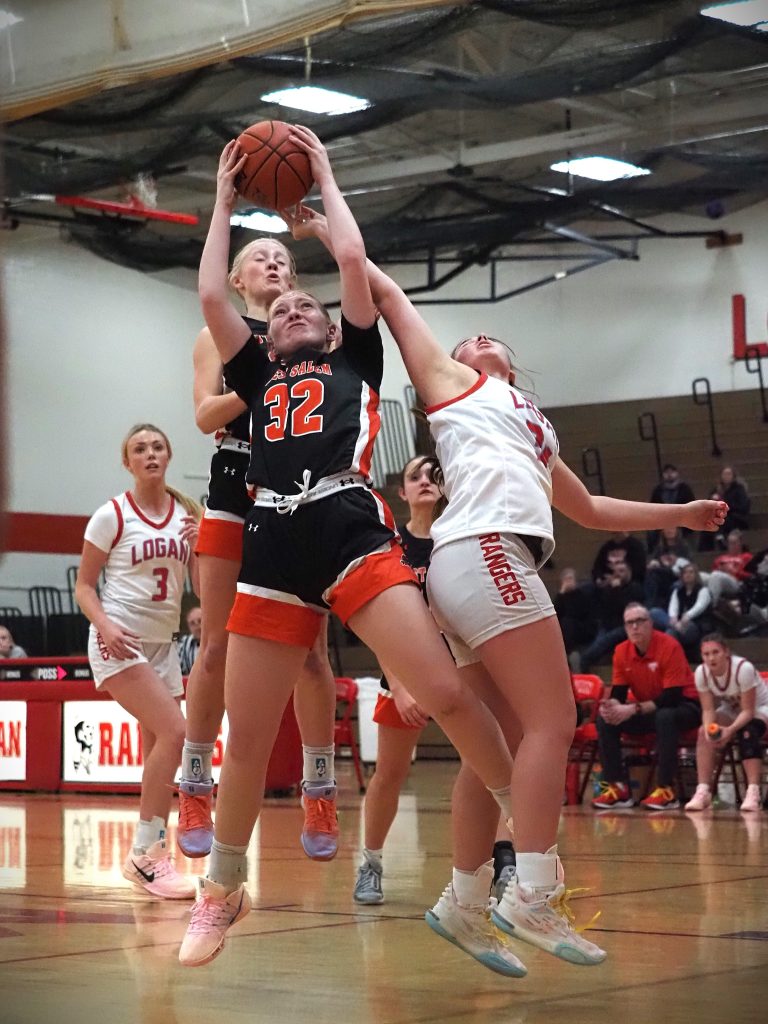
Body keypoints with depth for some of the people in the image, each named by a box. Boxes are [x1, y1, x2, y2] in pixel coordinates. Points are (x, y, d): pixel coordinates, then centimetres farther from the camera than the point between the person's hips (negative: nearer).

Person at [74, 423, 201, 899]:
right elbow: (84, 585, -2)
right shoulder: (112, 515, -5)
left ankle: (150, 859, 13)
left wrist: (199, 547, -14)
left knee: (160, 752, 4)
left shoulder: (188, 514, 7)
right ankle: (146, 854, -15)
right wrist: (105, 625, -20)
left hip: (163, 643, 6)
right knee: (174, 731, -21)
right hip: (120, 641, -6)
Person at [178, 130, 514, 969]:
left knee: (444, 693, -16)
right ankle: (222, 891, 21)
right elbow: (210, 298, 20)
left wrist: (324, 177, 26)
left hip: (352, 531, -3)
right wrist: (224, 202, 29)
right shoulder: (259, 377, 27)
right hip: (272, 547, 3)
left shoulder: (356, 361, 21)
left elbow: (352, 259, 13)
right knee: (246, 739, 4)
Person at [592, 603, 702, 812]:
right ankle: (617, 787, -14)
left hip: (683, 706, -6)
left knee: (665, 717, -39)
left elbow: (672, 696, -26)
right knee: (605, 718, -13)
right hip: (647, 710, 6)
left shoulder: (669, 646, -21)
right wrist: (611, 706, -26)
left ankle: (666, 790, -32)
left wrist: (633, 710, -33)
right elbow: (618, 693, 0)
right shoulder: (621, 652, -3)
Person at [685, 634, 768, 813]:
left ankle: (753, 792, -39)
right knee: (704, 733, -24)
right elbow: (708, 710, -16)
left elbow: (748, 711, -29)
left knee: (747, 732, -36)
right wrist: (709, 729, -38)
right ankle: (703, 791, -25)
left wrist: (730, 730, -45)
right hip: (731, 710, 5)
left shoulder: (743, 668, -32)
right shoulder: (701, 672, -18)